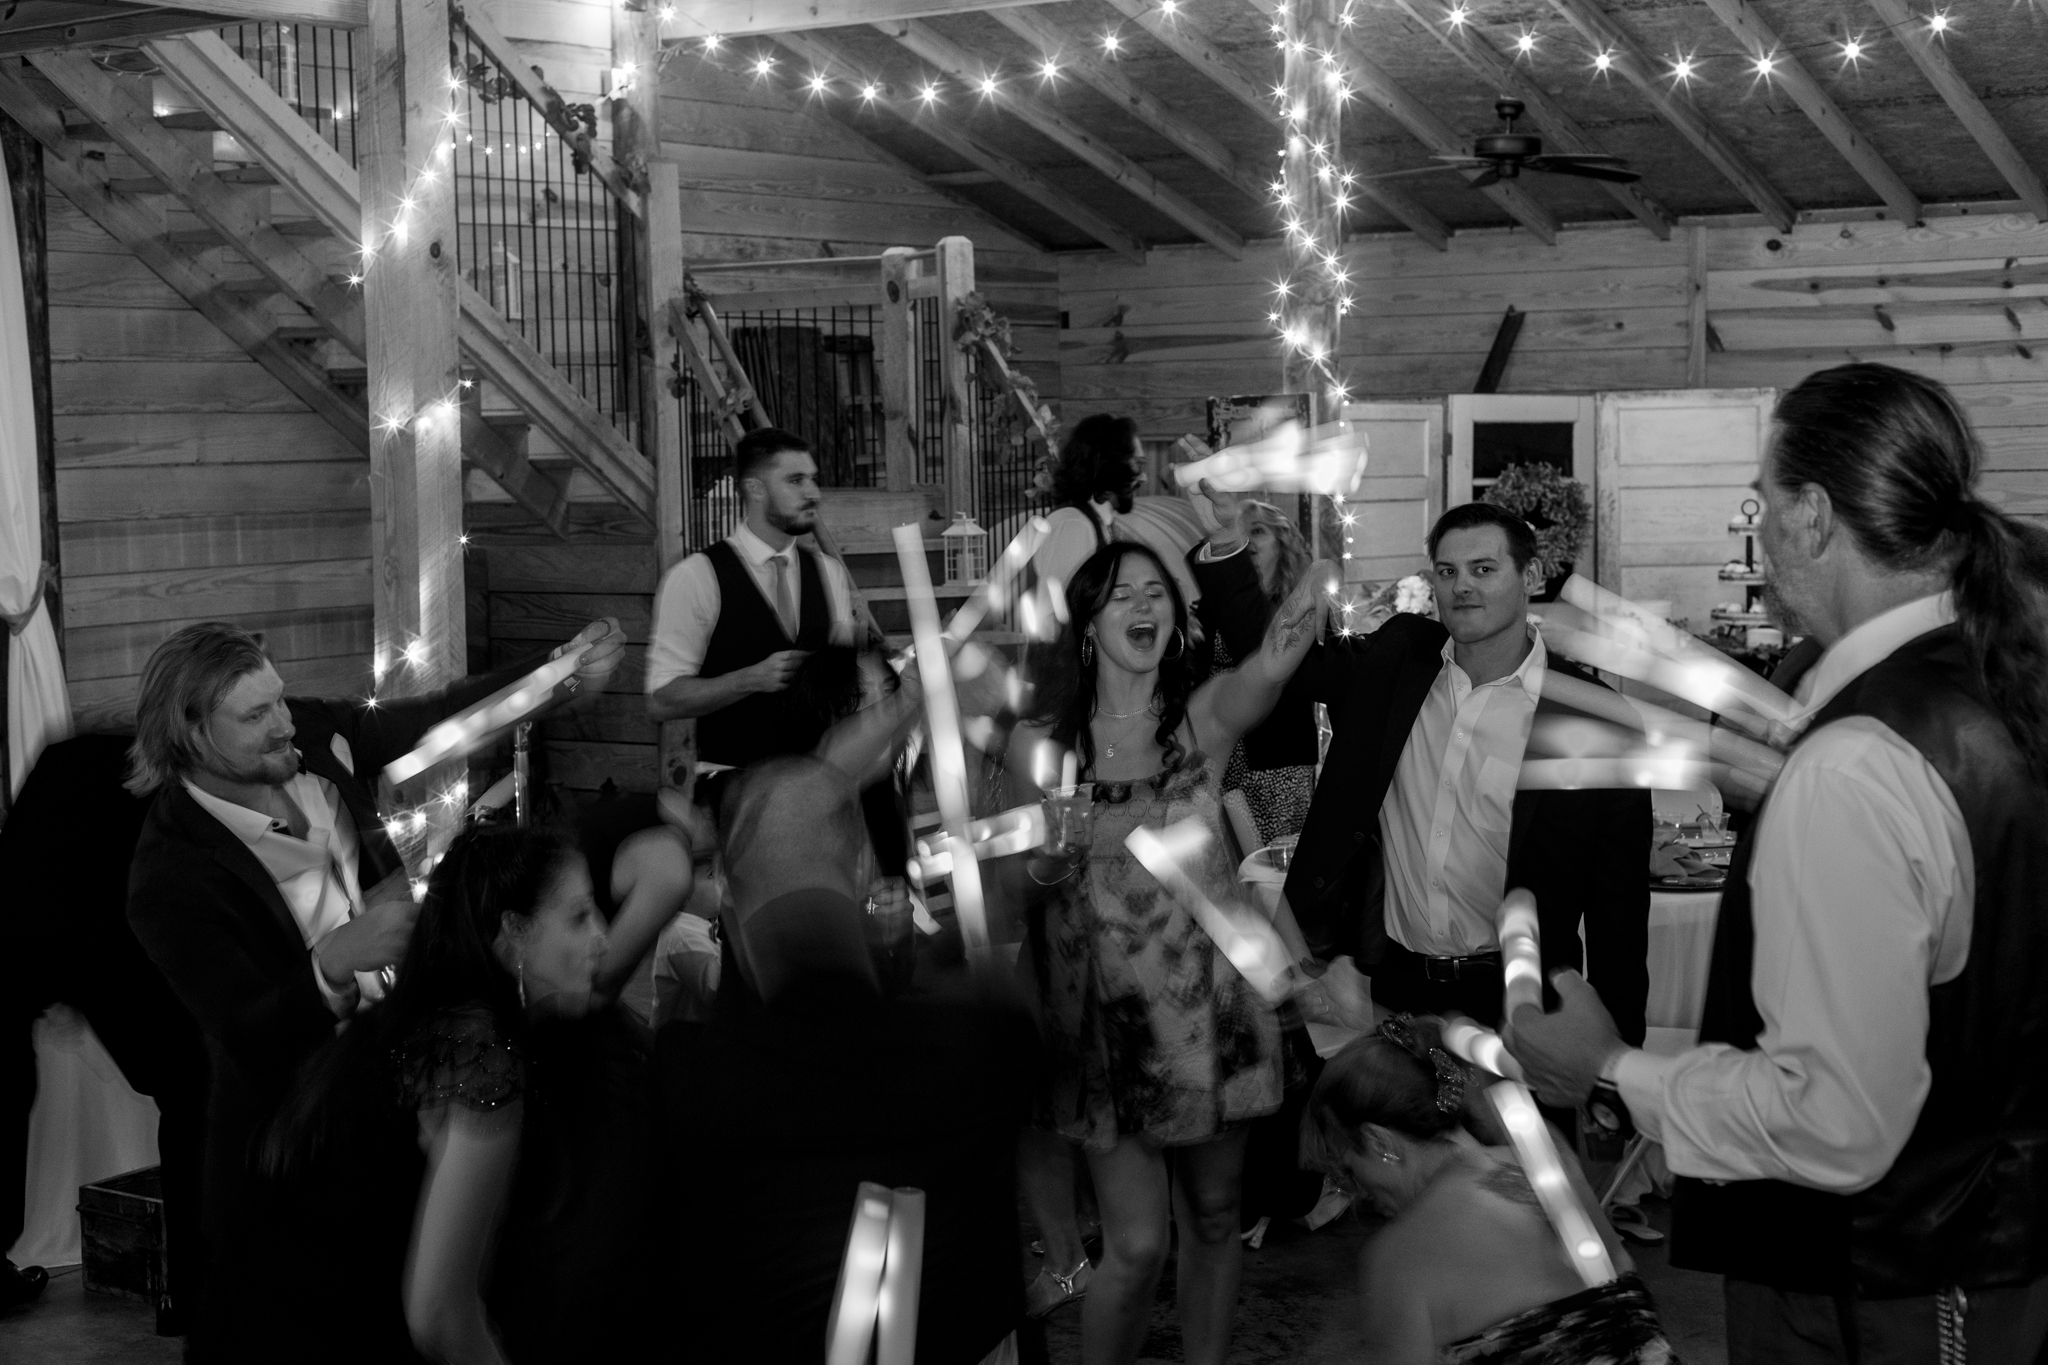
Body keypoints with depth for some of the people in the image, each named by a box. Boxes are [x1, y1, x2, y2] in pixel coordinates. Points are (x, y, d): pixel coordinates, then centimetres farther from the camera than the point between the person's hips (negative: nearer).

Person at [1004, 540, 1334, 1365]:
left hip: (1208, 1001, 1)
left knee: (1213, 1218, 13)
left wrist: (1287, 643, -52)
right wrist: (1048, 851, -12)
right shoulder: (1042, 743, -5)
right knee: (1138, 1244, -3)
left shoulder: (1201, 715, -5)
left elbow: (1253, 687, -32)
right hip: (1105, 1013, -1)